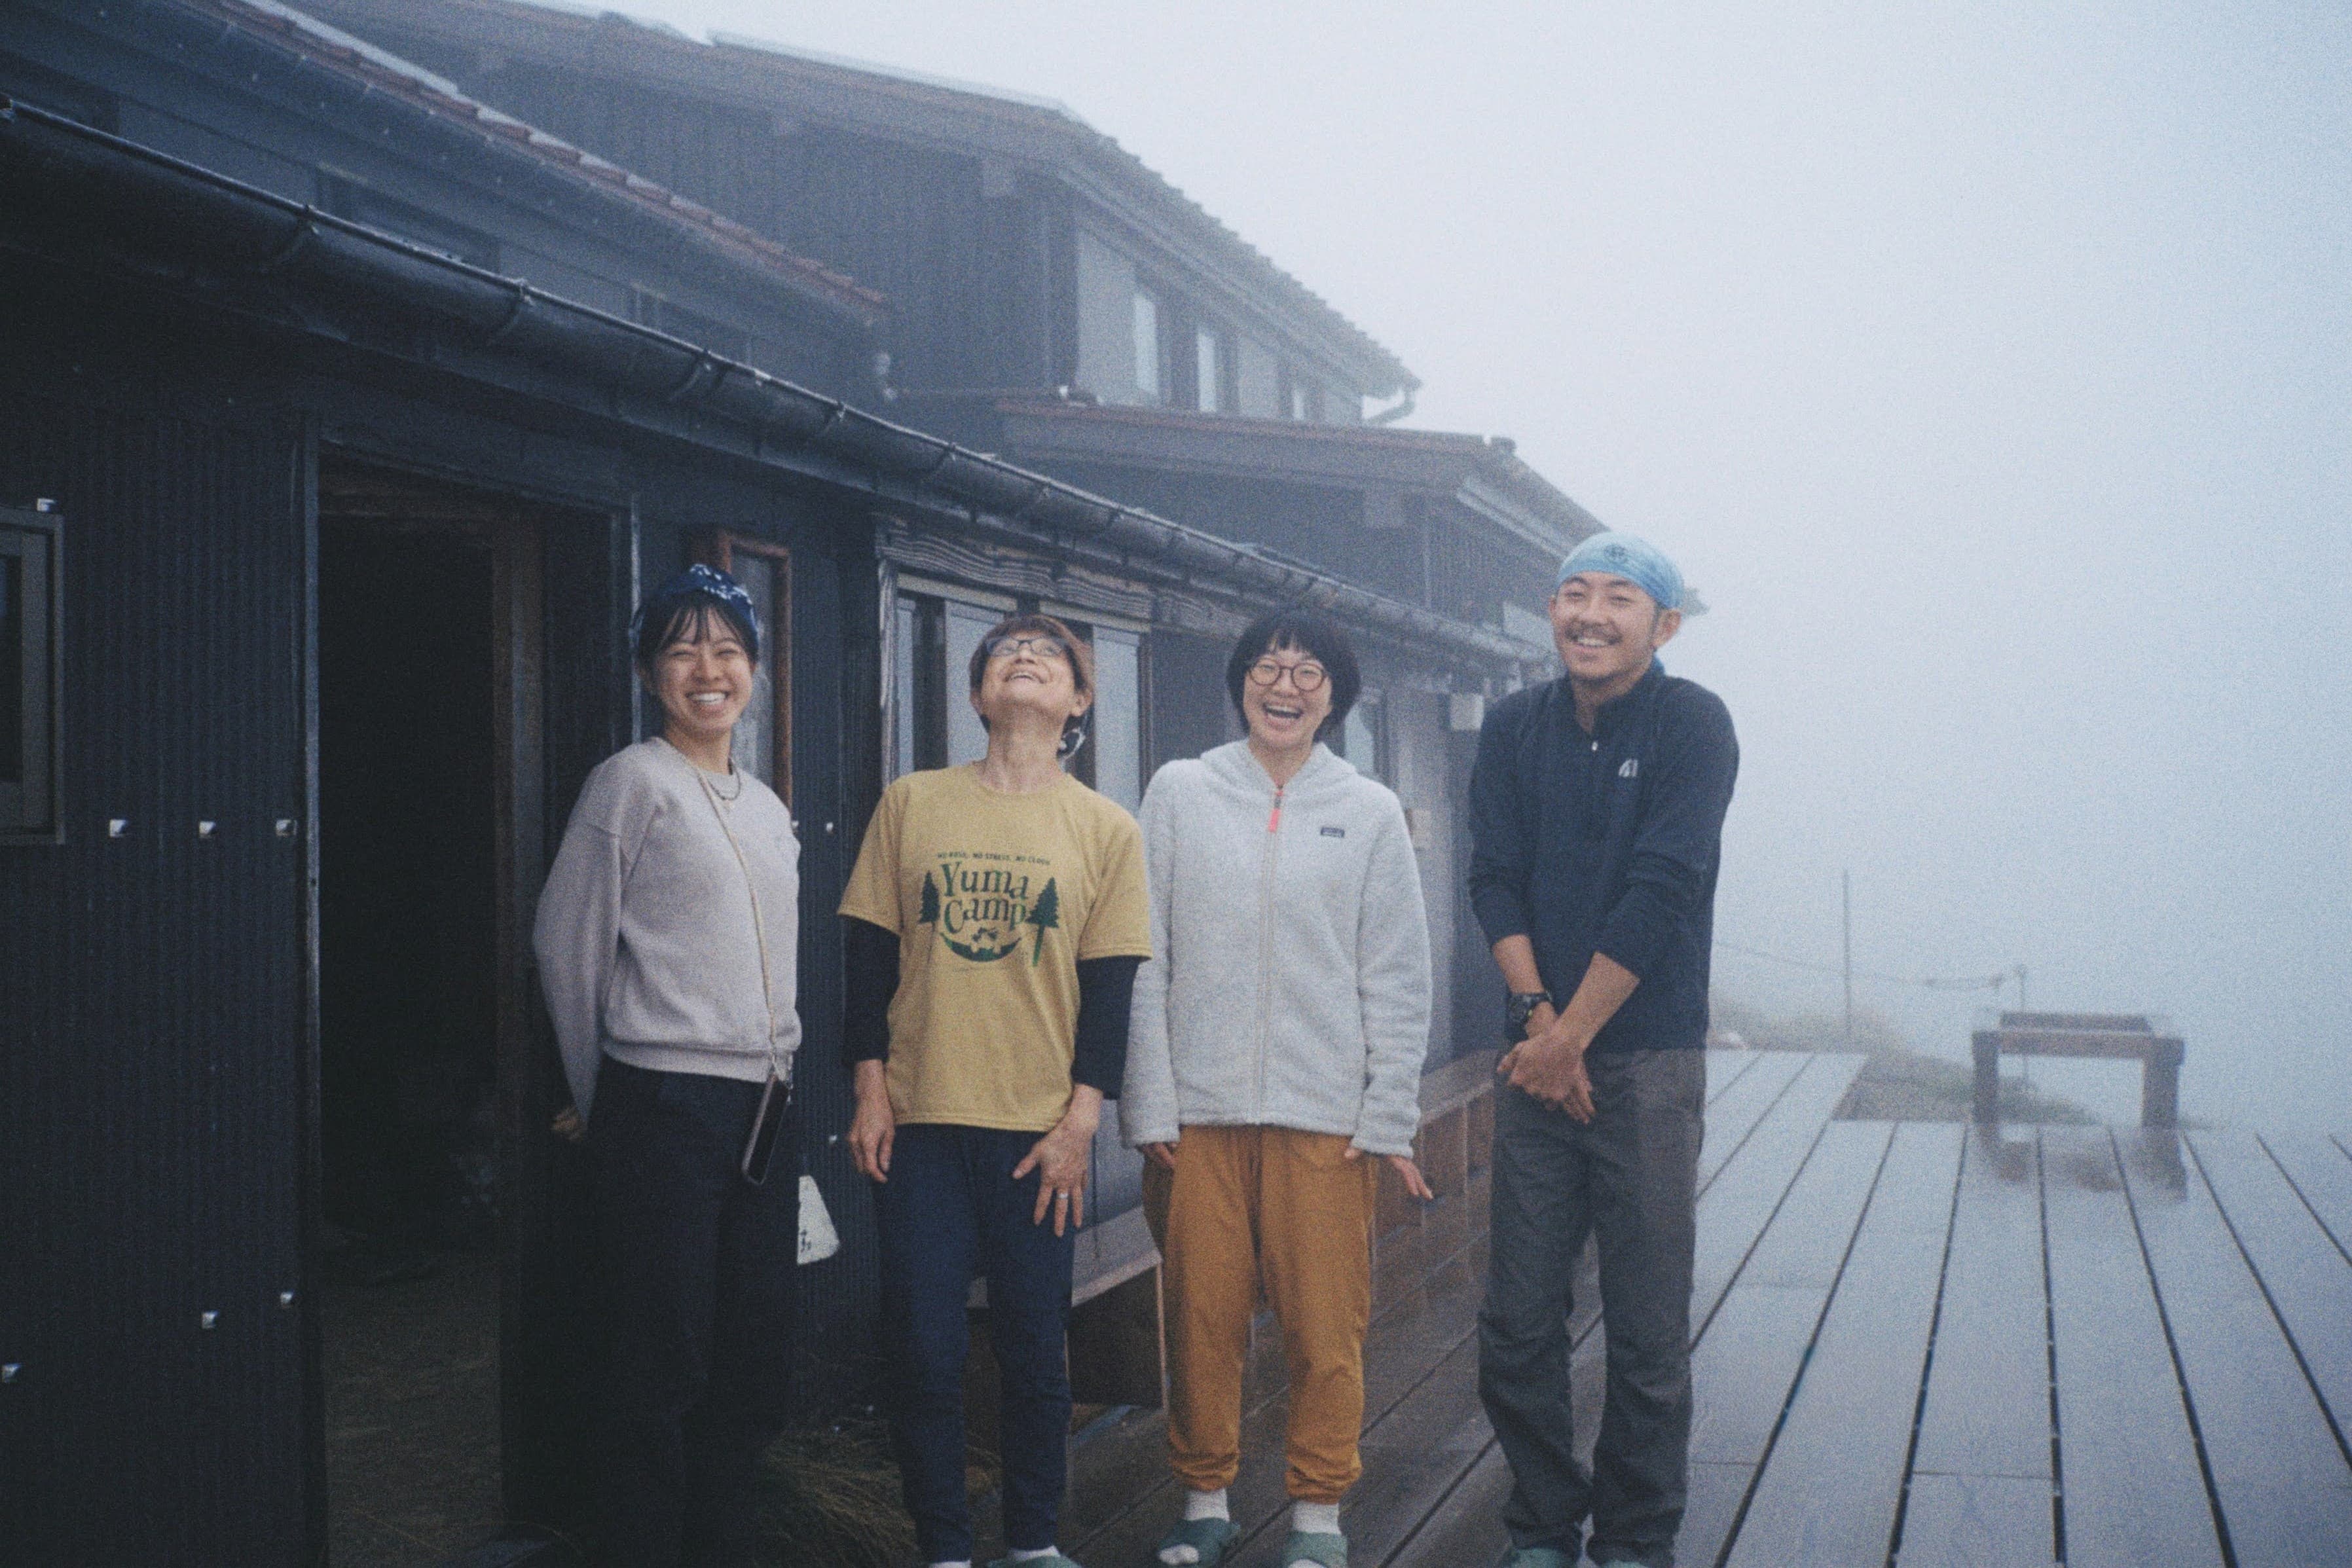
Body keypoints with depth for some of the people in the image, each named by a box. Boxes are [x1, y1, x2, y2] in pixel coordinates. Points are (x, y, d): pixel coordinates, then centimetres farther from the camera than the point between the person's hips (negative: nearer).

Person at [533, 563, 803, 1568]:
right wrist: (605, 1098, 3)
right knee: (665, 1369, -2)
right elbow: (567, 946, -5)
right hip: (666, 1109, -7)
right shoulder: (635, 781, -6)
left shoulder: (766, 808, 16)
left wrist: (781, 1087, 18)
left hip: (763, 1111, 7)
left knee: (757, 1363, 12)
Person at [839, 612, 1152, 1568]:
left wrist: (1079, 1125, -3)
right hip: (920, 1126, 0)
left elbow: (1110, 987, 2)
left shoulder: (1106, 829, 4)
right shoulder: (912, 805, 5)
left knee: (1035, 1349, 7)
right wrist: (871, 1094, 2)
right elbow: (871, 954, 6)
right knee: (923, 1351, 2)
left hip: (1039, 1131, 0)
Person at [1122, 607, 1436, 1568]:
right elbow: (1144, 962, 3)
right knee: (1203, 1317, 5)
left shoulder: (1370, 813, 7)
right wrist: (1149, 1107, -3)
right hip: (1200, 1108, 0)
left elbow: (1398, 981, 6)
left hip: (1328, 1114, 0)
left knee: (1326, 1324, 1)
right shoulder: (1181, 793, 6)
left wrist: (1390, 1119, 0)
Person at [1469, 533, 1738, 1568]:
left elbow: (1660, 894, -12)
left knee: (1649, 1328, 2)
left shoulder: (1693, 726, -5)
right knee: (1516, 1322, 6)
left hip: (1648, 1059, -3)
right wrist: (1536, 1013, -11)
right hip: (1538, 1054, 3)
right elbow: (1495, 878, 2)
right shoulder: (1515, 728, 8)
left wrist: (1572, 1034, -12)